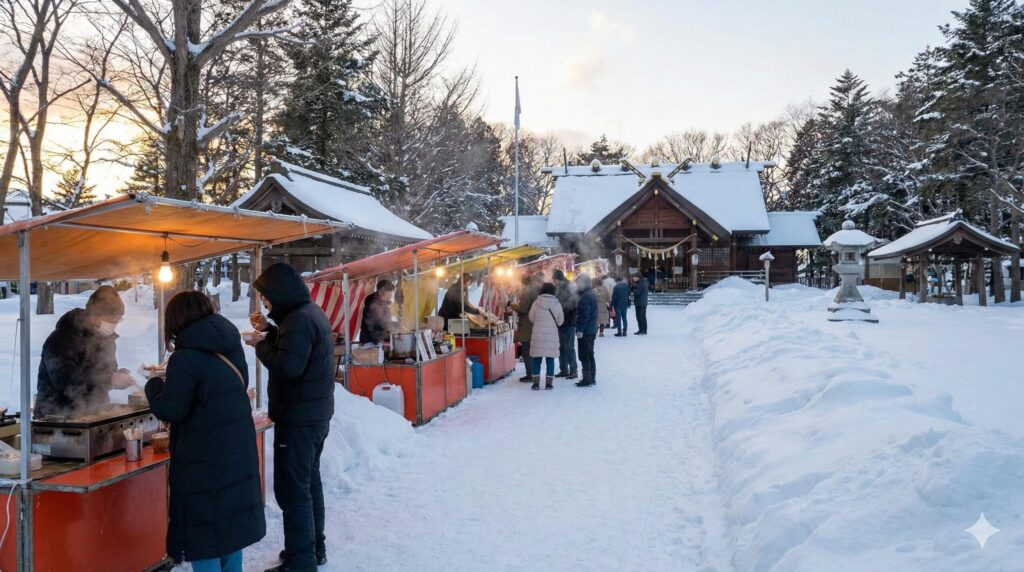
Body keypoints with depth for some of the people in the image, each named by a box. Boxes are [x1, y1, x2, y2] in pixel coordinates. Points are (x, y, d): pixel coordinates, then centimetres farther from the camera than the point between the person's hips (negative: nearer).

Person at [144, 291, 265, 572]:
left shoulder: (185, 357, -17)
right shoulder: (232, 348, 4)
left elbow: (170, 411, -15)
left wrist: (154, 385, 4)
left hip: (204, 458, -7)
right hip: (238, 452, 7)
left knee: (201, 530, 5)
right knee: (231, 516, 18)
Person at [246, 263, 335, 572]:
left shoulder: (299, 319, -21)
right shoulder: (312, 312, 10)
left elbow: (288, 365, -28)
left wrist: (261, 345, -13)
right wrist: (270, 330, 8)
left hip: (298, 419, -11)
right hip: (315, 414, 11)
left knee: (292, 490, -4)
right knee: (310, 482, 20)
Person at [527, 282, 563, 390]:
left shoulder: (536, 303, -5)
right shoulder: (557, 304, -5)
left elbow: (531, 318, 4)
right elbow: (560, 321, 2)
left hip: (538, 334, 0)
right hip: (552, 335, 0)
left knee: (537, 359, 8)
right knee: (550, 359, 7)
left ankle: (536, 382, 7)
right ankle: (549, 383, 7)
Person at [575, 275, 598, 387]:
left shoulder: (585, 296, -18)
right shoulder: (592, 294, 14)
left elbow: (584, 315, -23)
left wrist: (580, 330, -21)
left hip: (585, 331, -10)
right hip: (592, 330, 10)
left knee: (584, 356, -5)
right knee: (589, 355, 15)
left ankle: (587, 379, -4)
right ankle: (592, 378, 21)